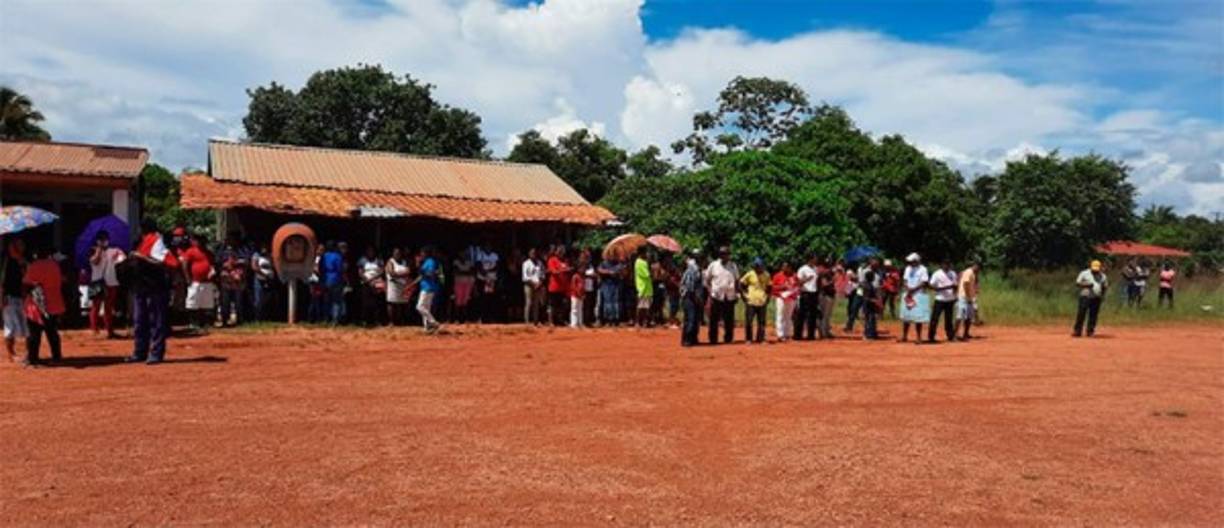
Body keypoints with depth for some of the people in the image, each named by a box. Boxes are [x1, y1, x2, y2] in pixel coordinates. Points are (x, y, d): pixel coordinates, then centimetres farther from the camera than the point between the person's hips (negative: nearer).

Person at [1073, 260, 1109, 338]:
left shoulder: (1103, 276, 9)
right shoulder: (1084, 273, 2)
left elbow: (1105, 287, 15)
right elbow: (1077, 283, -1)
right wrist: (1087, 285, -16)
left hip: (1096, 298, 2)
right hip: (1085, 296, -2)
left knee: (1093, 315, 2)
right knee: (1081, 313, -5)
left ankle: (1090, 331, 11)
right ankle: (1077, 331, -1)